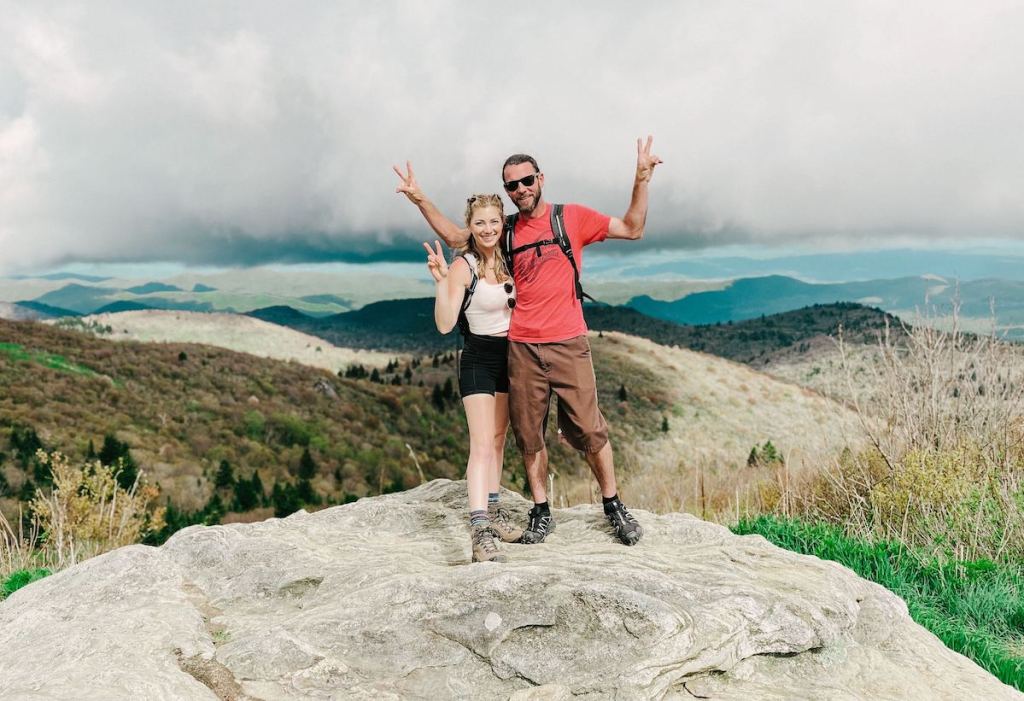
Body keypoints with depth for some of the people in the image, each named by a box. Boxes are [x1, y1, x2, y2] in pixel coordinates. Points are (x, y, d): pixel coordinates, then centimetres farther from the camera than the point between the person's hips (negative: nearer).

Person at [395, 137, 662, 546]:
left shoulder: (572, 217, 4)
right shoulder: (507, 231, 13)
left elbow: (632, 229, 4)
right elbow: (455, 237, 24)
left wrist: (642, 180, -8)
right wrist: (420, 200, 15)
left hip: (568, 344, -3)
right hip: (522, 348, 3)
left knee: (588, 430, -1)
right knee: (529, 435, 6)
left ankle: (614, 508, 16)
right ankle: (541, 513, 19)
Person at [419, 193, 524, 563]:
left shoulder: (507, 260, 3)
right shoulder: (462, 266, -15)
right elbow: (444, 324, -23)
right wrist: (440, 281, -33)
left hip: (509, 356, 7)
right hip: (478, 360, -7)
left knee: (498, 438, 15)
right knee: (482, 444, -15)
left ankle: (492, 511, 28)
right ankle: (480, 532, -18)